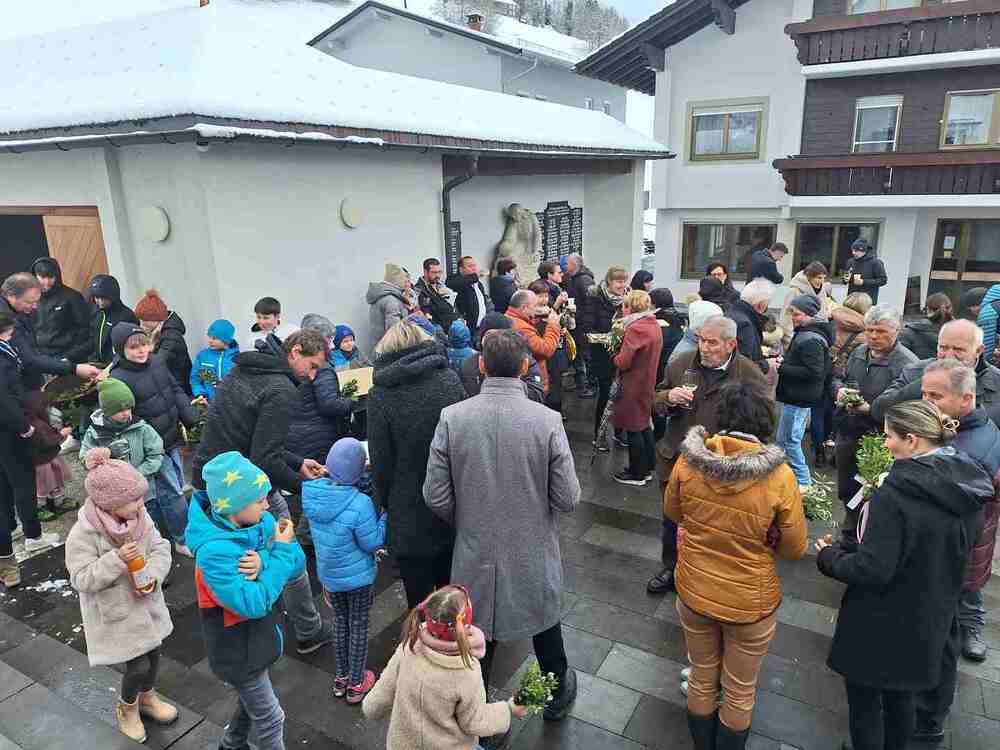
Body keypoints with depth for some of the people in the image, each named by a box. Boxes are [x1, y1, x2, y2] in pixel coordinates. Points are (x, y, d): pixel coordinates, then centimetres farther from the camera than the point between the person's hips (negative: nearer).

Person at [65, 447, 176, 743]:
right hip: (116, 614, -5)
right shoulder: (83, 535, -24)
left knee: (153, 653, 19)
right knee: (139, 665, 0)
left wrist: (153, 575, -20)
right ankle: (126, 708, 33)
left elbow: (160, 548, -3)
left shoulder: (140, 517, -10)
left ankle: (147, 698, 48)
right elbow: (81, 579, -22)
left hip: (146, 604, 5)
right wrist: (117, 560, -34)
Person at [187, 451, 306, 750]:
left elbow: (297, 565, -12)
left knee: (252, 697, 30)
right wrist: (280, 552, -30)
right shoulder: (214, 551, -33)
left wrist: (264, 562, -32)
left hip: (259, 635, 7)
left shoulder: (261, 521, -12)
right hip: (239, 650, -7)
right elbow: (254, 603, -34)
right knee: (270, 720, 12)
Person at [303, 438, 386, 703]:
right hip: (357, 576, -5)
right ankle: (356, 684, 32)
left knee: (340, 622, 24)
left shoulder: (311, 492, -15)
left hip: (328, 574, 5)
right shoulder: (359, 504, -32)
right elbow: (373, 543, -20)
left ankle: (341, 677, 40)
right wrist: (386, 512, -13)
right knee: (358, 627, 16)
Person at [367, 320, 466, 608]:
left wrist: (383, 501, 8)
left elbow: (381, 461, -8)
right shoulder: (450, 379, -5)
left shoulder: (381, 395, -13)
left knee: (419, 598, 13)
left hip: (410, 514, -3)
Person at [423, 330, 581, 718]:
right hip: (533, 555, 0)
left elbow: (436, 497, -11)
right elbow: (568, 499, -14)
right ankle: (558, 694, 51)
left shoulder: (452, 418, -17)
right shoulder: (547, 420, -19)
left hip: (475, 555, 0)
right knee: (543, 621, 26)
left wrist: (466, 522, 8)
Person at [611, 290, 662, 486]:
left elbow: (623, 362, -22)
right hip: (647, 382, 9)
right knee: (644, 425, 20)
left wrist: (616, 355, -2)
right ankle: (647, 468, 30)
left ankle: (637, 474, 13)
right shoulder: (654, 325, 8)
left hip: (634, 385, -9)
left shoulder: (635, 329, -21)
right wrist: (622, 340, 1)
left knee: (634, 429, 2)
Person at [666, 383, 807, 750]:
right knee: (739, 692, 23)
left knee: (702, 679, 26)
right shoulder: (779, 477, -24)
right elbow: (795, 549, -10)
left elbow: (672, 513, 1)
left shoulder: (689, 460, -18)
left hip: (693, 593, 3)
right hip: (750, 603, -2)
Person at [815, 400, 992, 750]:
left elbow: (872, 570, -27)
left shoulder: (897, 492, -29)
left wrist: (828, 556, -10)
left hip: (881, 626, -7)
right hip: (929, 622, 7)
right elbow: (938, 553, 8)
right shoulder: (968, 487, -5)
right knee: (900, 695, 27)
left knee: (864, 700, 14)